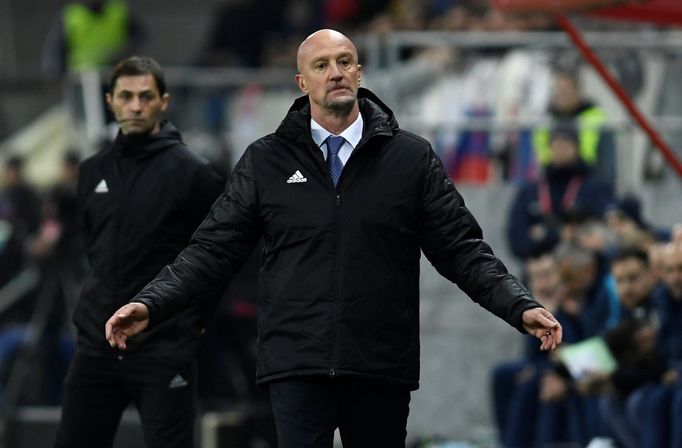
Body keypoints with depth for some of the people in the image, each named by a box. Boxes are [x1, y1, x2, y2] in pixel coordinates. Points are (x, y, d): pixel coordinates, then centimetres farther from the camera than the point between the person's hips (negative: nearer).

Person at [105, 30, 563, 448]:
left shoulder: (412, 158, 6)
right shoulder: (265, 161, 7)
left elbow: (460, 248, 5)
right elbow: (215, 249, 6)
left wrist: (521, 307, -8)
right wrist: (150, 305, -7)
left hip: (382, 369, 1)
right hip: (297, 367, -1)